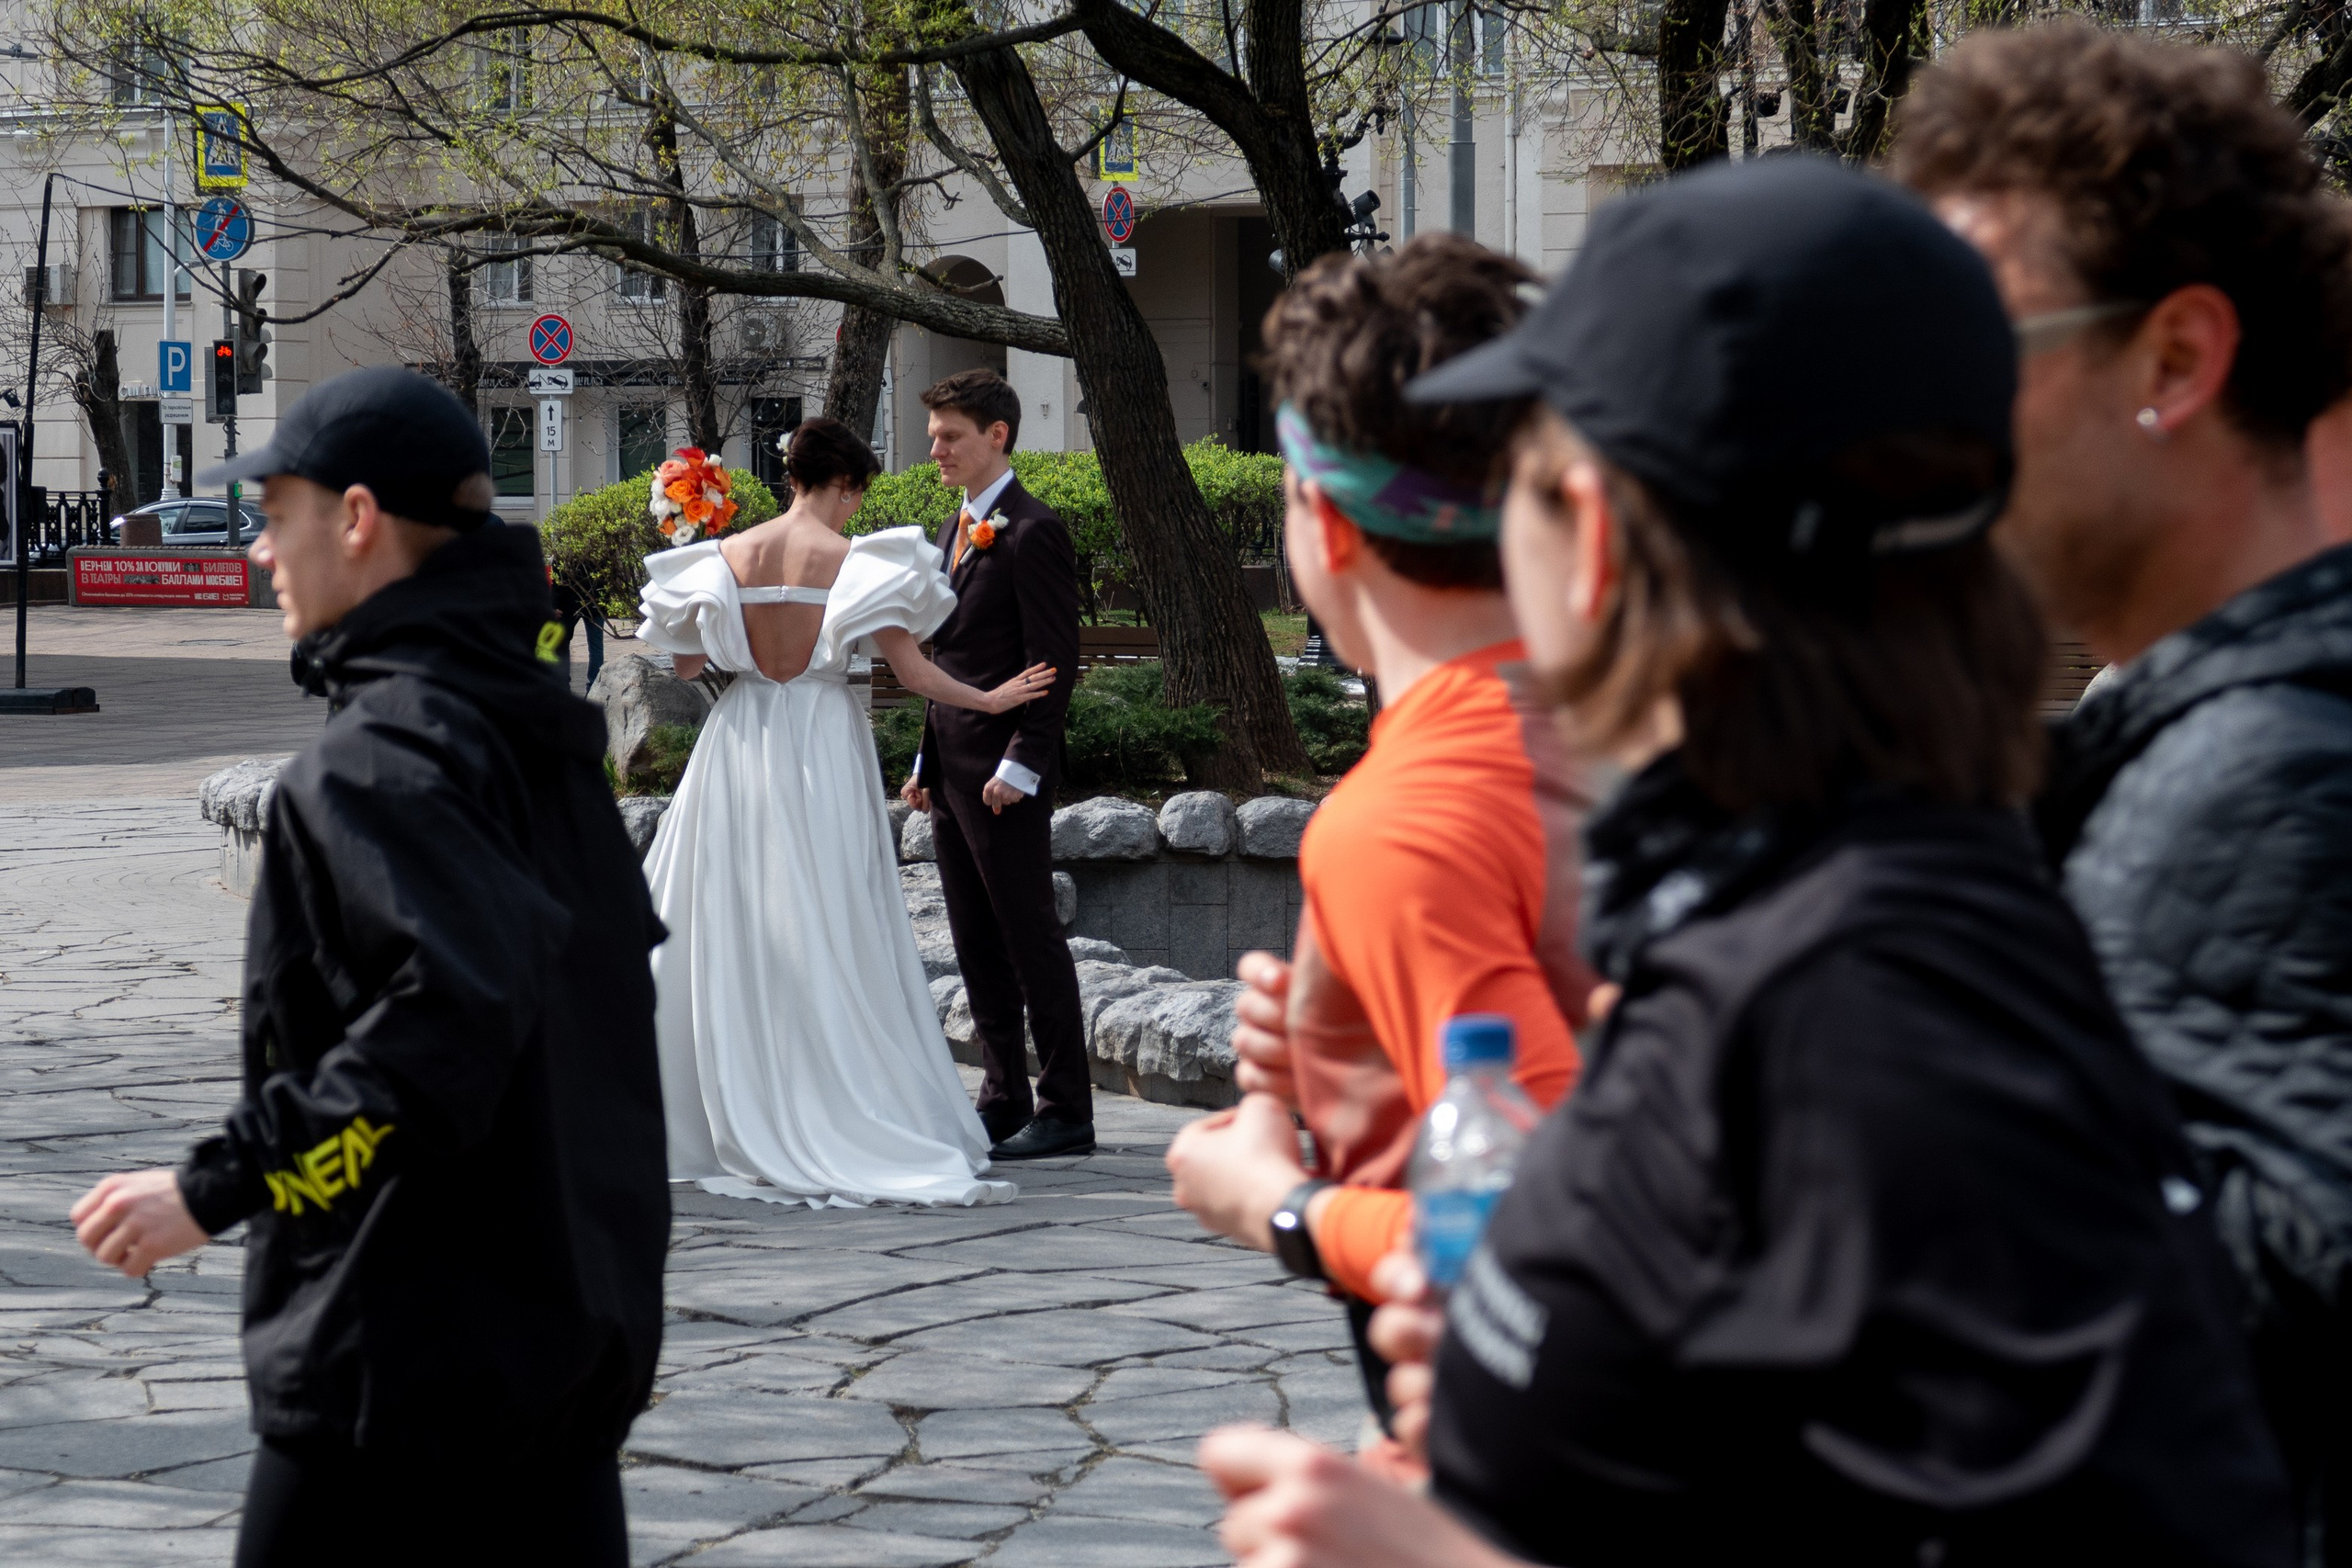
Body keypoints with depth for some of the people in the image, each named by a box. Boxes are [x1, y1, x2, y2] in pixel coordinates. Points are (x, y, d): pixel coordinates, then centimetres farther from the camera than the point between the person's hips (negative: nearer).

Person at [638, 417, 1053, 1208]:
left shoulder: (729, 554, 2)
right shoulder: (854, 562, -7)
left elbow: (686, 662, 9)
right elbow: (913, 672, -8)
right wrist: (991, 699, 6)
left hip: (741, 743, 3)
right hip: (821, 746, -3)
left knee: (724, 931, 9)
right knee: (831, 932, 2)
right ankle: (829, 1124, 1)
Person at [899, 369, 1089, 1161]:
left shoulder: (1032, 532, -11)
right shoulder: (956, 533, 17)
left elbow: (1056, 662, -15)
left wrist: (1020, 766, -20)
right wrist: (928, 759, 17)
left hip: (1005, 775, -9)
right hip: (953, 770, 9)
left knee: (1030, 939, -5)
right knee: (977, 946, 11)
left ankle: (1065, 1111, 0)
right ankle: (1003, 1102, 16)